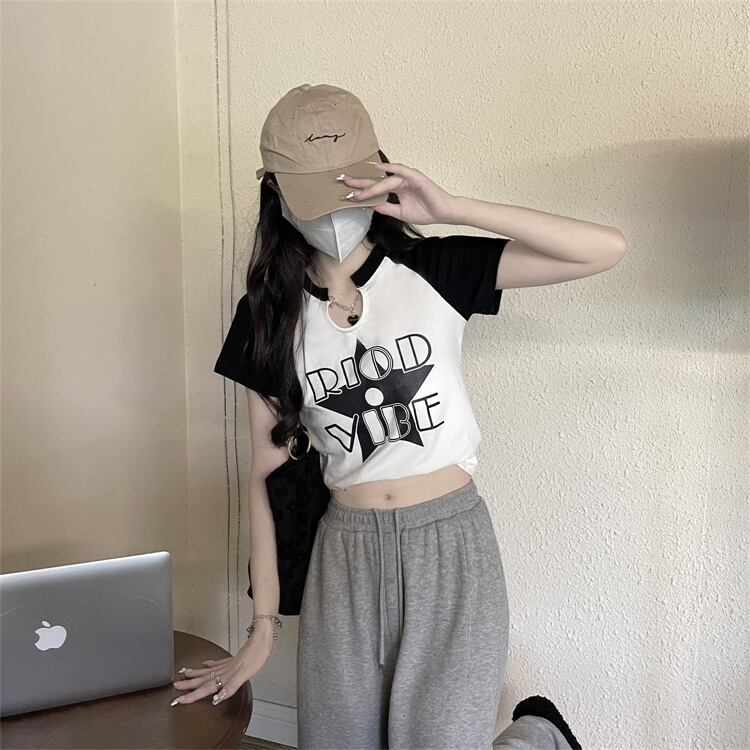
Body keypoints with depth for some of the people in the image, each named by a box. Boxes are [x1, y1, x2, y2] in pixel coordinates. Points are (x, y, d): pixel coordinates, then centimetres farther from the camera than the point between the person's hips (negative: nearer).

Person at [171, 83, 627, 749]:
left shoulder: (434, 271, -3)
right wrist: (263, 629, 5)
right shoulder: (268, 315, 3)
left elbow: (606, 249, -13)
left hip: (450, 546, -2)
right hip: (346, 553, 3)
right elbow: (267, 472, 4)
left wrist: (451, 209, -20)